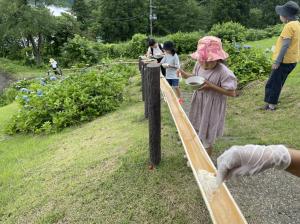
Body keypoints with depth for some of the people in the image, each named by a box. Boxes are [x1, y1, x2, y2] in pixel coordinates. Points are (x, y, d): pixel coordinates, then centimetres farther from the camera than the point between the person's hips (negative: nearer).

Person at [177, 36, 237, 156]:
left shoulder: (223, 72, -27)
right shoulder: (199, 65, -9)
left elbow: (231, 93, -22)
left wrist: (211, 86, -30)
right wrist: (187, 75, -11)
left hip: (212, 108, -6)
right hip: (198, 103, 6)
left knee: (207, 137, 10)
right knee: (196, 129, 24)